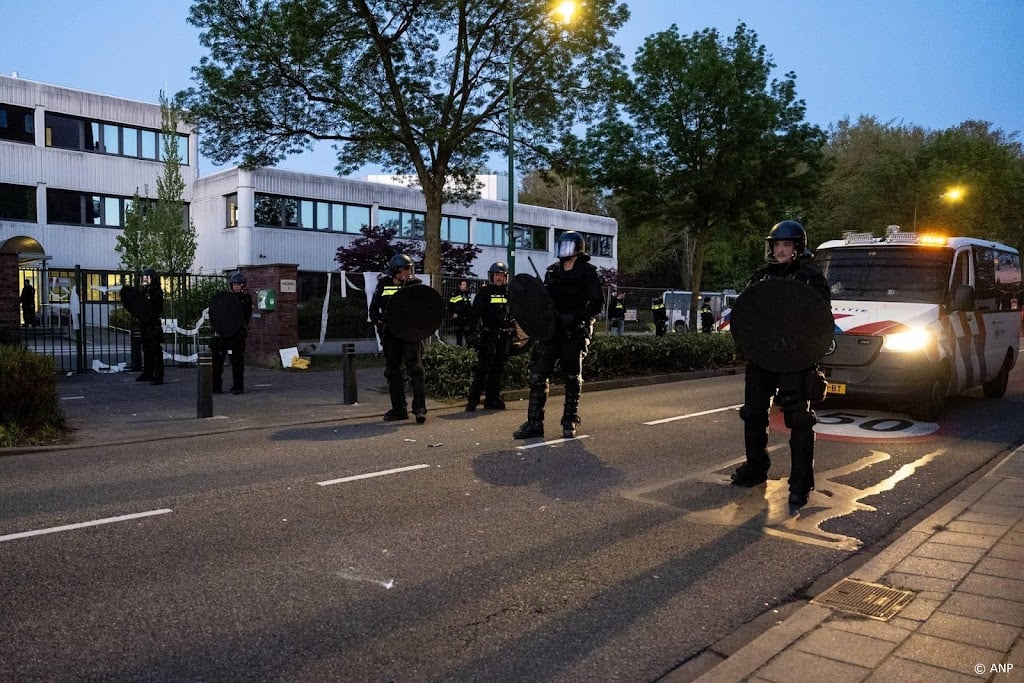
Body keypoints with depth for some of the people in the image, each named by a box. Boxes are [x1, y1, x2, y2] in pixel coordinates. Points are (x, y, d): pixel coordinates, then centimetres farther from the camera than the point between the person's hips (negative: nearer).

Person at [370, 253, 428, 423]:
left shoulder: (416, 284, 1)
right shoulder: (383, 285, 6)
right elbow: (373, 309, 12)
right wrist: (381, 324, -3)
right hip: (390, 335, 3)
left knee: (415, 369, -11)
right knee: (393, 372, 8)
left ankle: (419, 408, -8)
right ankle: (399, 409, 18)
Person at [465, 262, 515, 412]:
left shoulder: (509, 293, 12)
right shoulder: (484, 292, 0)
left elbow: (513, 315, 18)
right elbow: (475, 314, -4)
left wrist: (513, 334, 14)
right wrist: (472, 332, -13)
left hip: (504, 337, 5)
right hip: (488, 336, -5)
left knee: (499, 368, 8)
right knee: (483, 367, -9)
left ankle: (493, 399, 15)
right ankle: (473, 400, -7)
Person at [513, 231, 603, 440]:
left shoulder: (587, 271, 0)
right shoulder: (552, 271, 15)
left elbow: (596, 303, -8)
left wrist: (575, 318, -18)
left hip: (574, 332, -5)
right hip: (551, 330, 5)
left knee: (572, 377, 6)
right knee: (537, 374, -3)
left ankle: (570, 422, 17)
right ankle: (534, 423, 1)